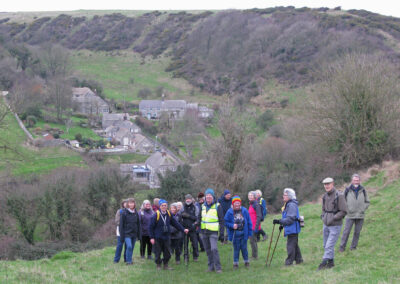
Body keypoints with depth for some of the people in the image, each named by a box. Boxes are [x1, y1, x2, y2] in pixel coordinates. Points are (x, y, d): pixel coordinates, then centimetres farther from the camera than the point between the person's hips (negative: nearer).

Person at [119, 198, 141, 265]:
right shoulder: (124, 213, -5)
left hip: (134, 234, 4)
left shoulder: (136, 213, 8)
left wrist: (139, 235, 10)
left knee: (132, 248, 8)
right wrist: (122, 235, -8)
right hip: (127, 234, -4)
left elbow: (138, 224, 13)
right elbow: (121, 225, -4)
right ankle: (128, 261, -9)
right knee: (129, 246, -18)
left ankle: (130, 260, 20)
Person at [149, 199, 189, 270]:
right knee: (158, 253, 3)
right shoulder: (156, 215, -12)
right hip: (158, 238, -4)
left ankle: (166, 265, 19)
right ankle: (158, 265, 19)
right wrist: (152, 237, -10)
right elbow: (151, 227, -8)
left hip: (167, 237, 4)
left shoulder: (169, 214, 2)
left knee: (167, 253, 5)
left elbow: (175, 223, 11)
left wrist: (183, 229, 3)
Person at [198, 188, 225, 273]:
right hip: (204, 232, 5)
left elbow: (221, 220, -2)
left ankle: (218, 267, -10)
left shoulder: (217, 206, -2)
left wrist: (221, 233, -7)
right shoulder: (203, 206, 11)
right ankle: (211, 266, 17)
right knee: (208, 250, 8)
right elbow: (199, 218, 24)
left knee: (214, 249, -16)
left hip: (213, 232, -5)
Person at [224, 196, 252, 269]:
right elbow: (226, 222, -1)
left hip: (244, 233, 1)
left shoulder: (244, 211, -2)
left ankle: (246, 261, 24)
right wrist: (232, 225, -19)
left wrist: (250, 233, 4)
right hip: (235, 234, -1)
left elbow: (249, 222, 4)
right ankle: (235, 263, 15)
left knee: (244, 248, 6)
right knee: (236, 249, 4)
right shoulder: (229, 212, -6)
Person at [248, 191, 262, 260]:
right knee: (253, 241, 14)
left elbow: (259, 216, -19)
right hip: (251, 226, 9)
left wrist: (256, 227, -22)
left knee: (253, 241, -6)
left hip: (254, 226, -9)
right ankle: (254, 255, 22)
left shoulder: (256, 204, -14)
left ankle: (254, 256, 1)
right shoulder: (250, 204, 14)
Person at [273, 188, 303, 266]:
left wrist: (279, 221, -27)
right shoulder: (288, 204, 15)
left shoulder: (291, 205, -19)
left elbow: (290, 219, -25)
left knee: (290, 245, -8)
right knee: (295, 245, 17)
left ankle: (289, 261, -5)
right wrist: (282, 225, 22)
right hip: (292, 230, 11)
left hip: (292, 229, -11)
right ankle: (298, 259, 26)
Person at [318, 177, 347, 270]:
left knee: (329, 246, -9)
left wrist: (333, 218, -19)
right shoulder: (325, 196, 7)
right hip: (326, 225, 7)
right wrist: (323, 216, 2)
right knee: (326, 245, 13)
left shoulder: (339, 196, -14)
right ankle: (331, 262, 25)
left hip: (335, 226, -7)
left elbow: (343, 212, -14)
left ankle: (324, 263, -8)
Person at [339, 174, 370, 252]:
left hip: (360, 216, 2)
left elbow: (367, 202, 8)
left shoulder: (363, 190, 3)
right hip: (350, 215, -2)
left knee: (357, 232, 6)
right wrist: (347, 209, -6)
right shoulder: (347, 190, -1)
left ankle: (353, 247, 16)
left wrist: (362, 210, -4)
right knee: (346, 231, -4)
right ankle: (342, 247, 4)